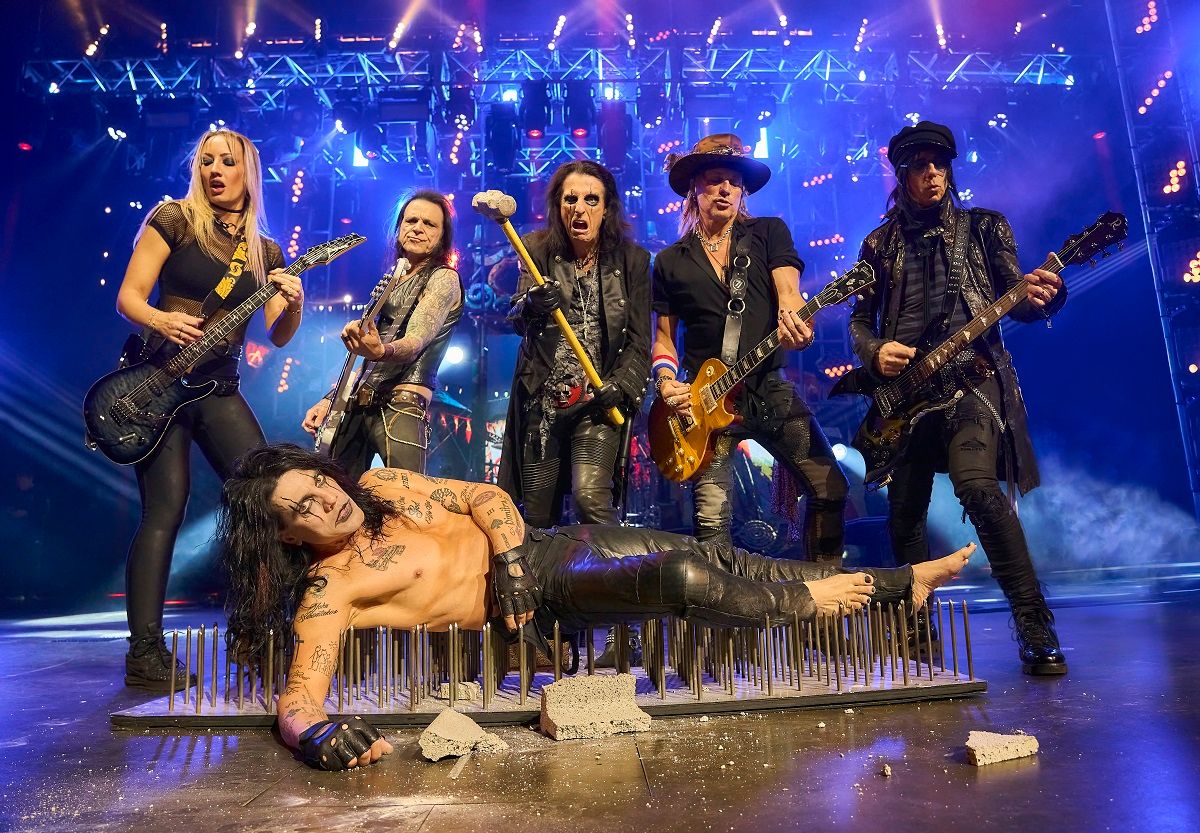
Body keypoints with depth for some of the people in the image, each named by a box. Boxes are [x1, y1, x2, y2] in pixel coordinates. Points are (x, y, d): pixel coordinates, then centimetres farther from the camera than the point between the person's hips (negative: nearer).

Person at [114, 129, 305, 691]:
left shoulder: (265, 249, 12)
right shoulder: (173, 218, 2)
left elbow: (278, 336, 7)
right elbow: (128, 296, -3)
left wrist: (293, 303, -13)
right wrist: (161, 320, -24)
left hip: (219, 389, 5)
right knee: (166, 509, -9)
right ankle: (144, 653, -2)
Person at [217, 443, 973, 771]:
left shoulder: (380, 488, 3)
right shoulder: (328, 591, -12)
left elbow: (488, 497, 6)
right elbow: (300, 693, -20)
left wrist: (510, 561, -12)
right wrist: (317, 734, -43)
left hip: (540, 547, 5)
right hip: (538, 605, -5)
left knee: (707, 554, -3)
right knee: (686, 582, -25)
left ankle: (897, 583, 10)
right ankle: (810, 602, 5)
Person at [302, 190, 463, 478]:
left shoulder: (444, 278, -1)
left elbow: (416, 341, -18)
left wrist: (380, 352, -39)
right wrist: (329, 399, 14)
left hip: (401, 404, -7)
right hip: (358, 405, 7)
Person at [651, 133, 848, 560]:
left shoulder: (769, 232, 9)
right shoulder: (670, 261, 11)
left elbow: (788, 290, -7)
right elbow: (663, 336, 13)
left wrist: (791, 319, -30)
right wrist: (666, 382, -6)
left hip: (771, 388, 1)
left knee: (830, 489, -5)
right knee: (712, 517, -5)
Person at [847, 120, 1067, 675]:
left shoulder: (984, 227, 11)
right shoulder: (880, 244, 14)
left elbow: (1016, 304, 5)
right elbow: (859, 321, 15)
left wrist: (1040, 298, -18)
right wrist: (875, 352, -6)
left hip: (972, 378, -2)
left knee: (977, 485, -26)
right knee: (904, 516, 3)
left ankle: (1035, 627, -13)